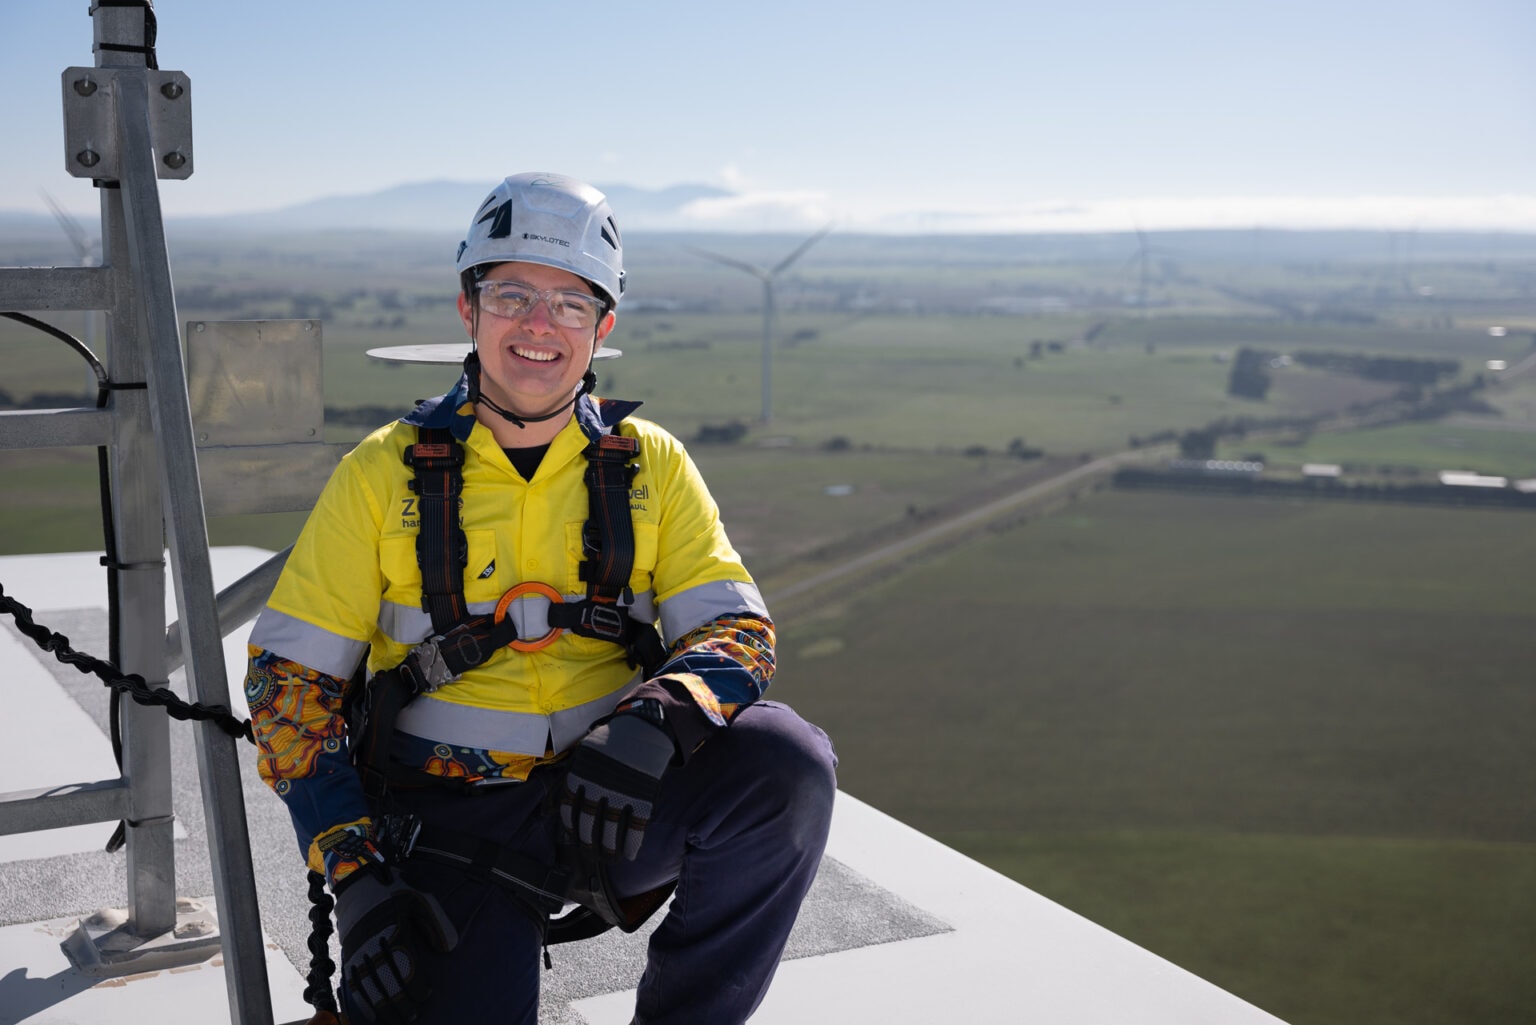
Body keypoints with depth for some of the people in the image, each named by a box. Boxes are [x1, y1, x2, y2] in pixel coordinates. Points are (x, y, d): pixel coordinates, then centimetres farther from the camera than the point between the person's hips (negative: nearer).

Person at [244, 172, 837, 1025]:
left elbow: (738, 632, -2)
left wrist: (658, 721, -26)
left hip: (606, 800, 2)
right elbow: (289, 676, 0)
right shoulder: (385, 473, 0)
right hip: (449, 820, -1)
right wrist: (353, 870, -12)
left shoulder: (651, 466, 4)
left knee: (787, 762, -25)